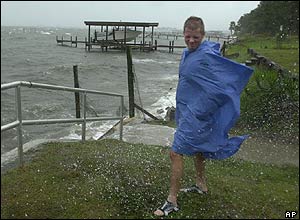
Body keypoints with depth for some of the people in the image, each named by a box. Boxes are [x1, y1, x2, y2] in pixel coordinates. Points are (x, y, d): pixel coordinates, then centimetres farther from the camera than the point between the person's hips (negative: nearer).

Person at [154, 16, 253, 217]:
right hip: (187, 109, 10)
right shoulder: (188, 53, 6)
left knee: (176, 153, -7)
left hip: (196, 113, -10)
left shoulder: (208, 56, -22)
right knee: (197, 148, 24)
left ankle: (172, 201, 6)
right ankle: (201, 185, 44)